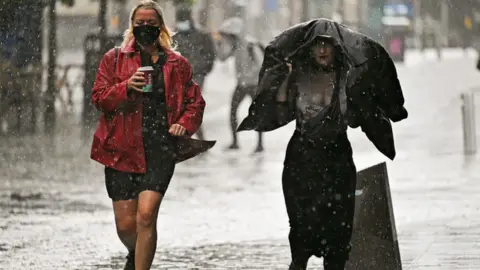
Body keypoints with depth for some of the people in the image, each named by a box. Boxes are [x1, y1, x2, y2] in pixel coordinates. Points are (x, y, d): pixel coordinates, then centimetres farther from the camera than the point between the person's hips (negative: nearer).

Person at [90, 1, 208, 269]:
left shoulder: (177, 63, 12)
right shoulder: (114, 59, 10)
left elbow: (195, 102, 18)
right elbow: (99, 97, 3)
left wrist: (185, 125, -1)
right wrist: (127, 87, -15)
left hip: (160, 148, -1)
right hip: (122, 147, 1)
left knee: (146, 214, -19)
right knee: (125, 224, 2)